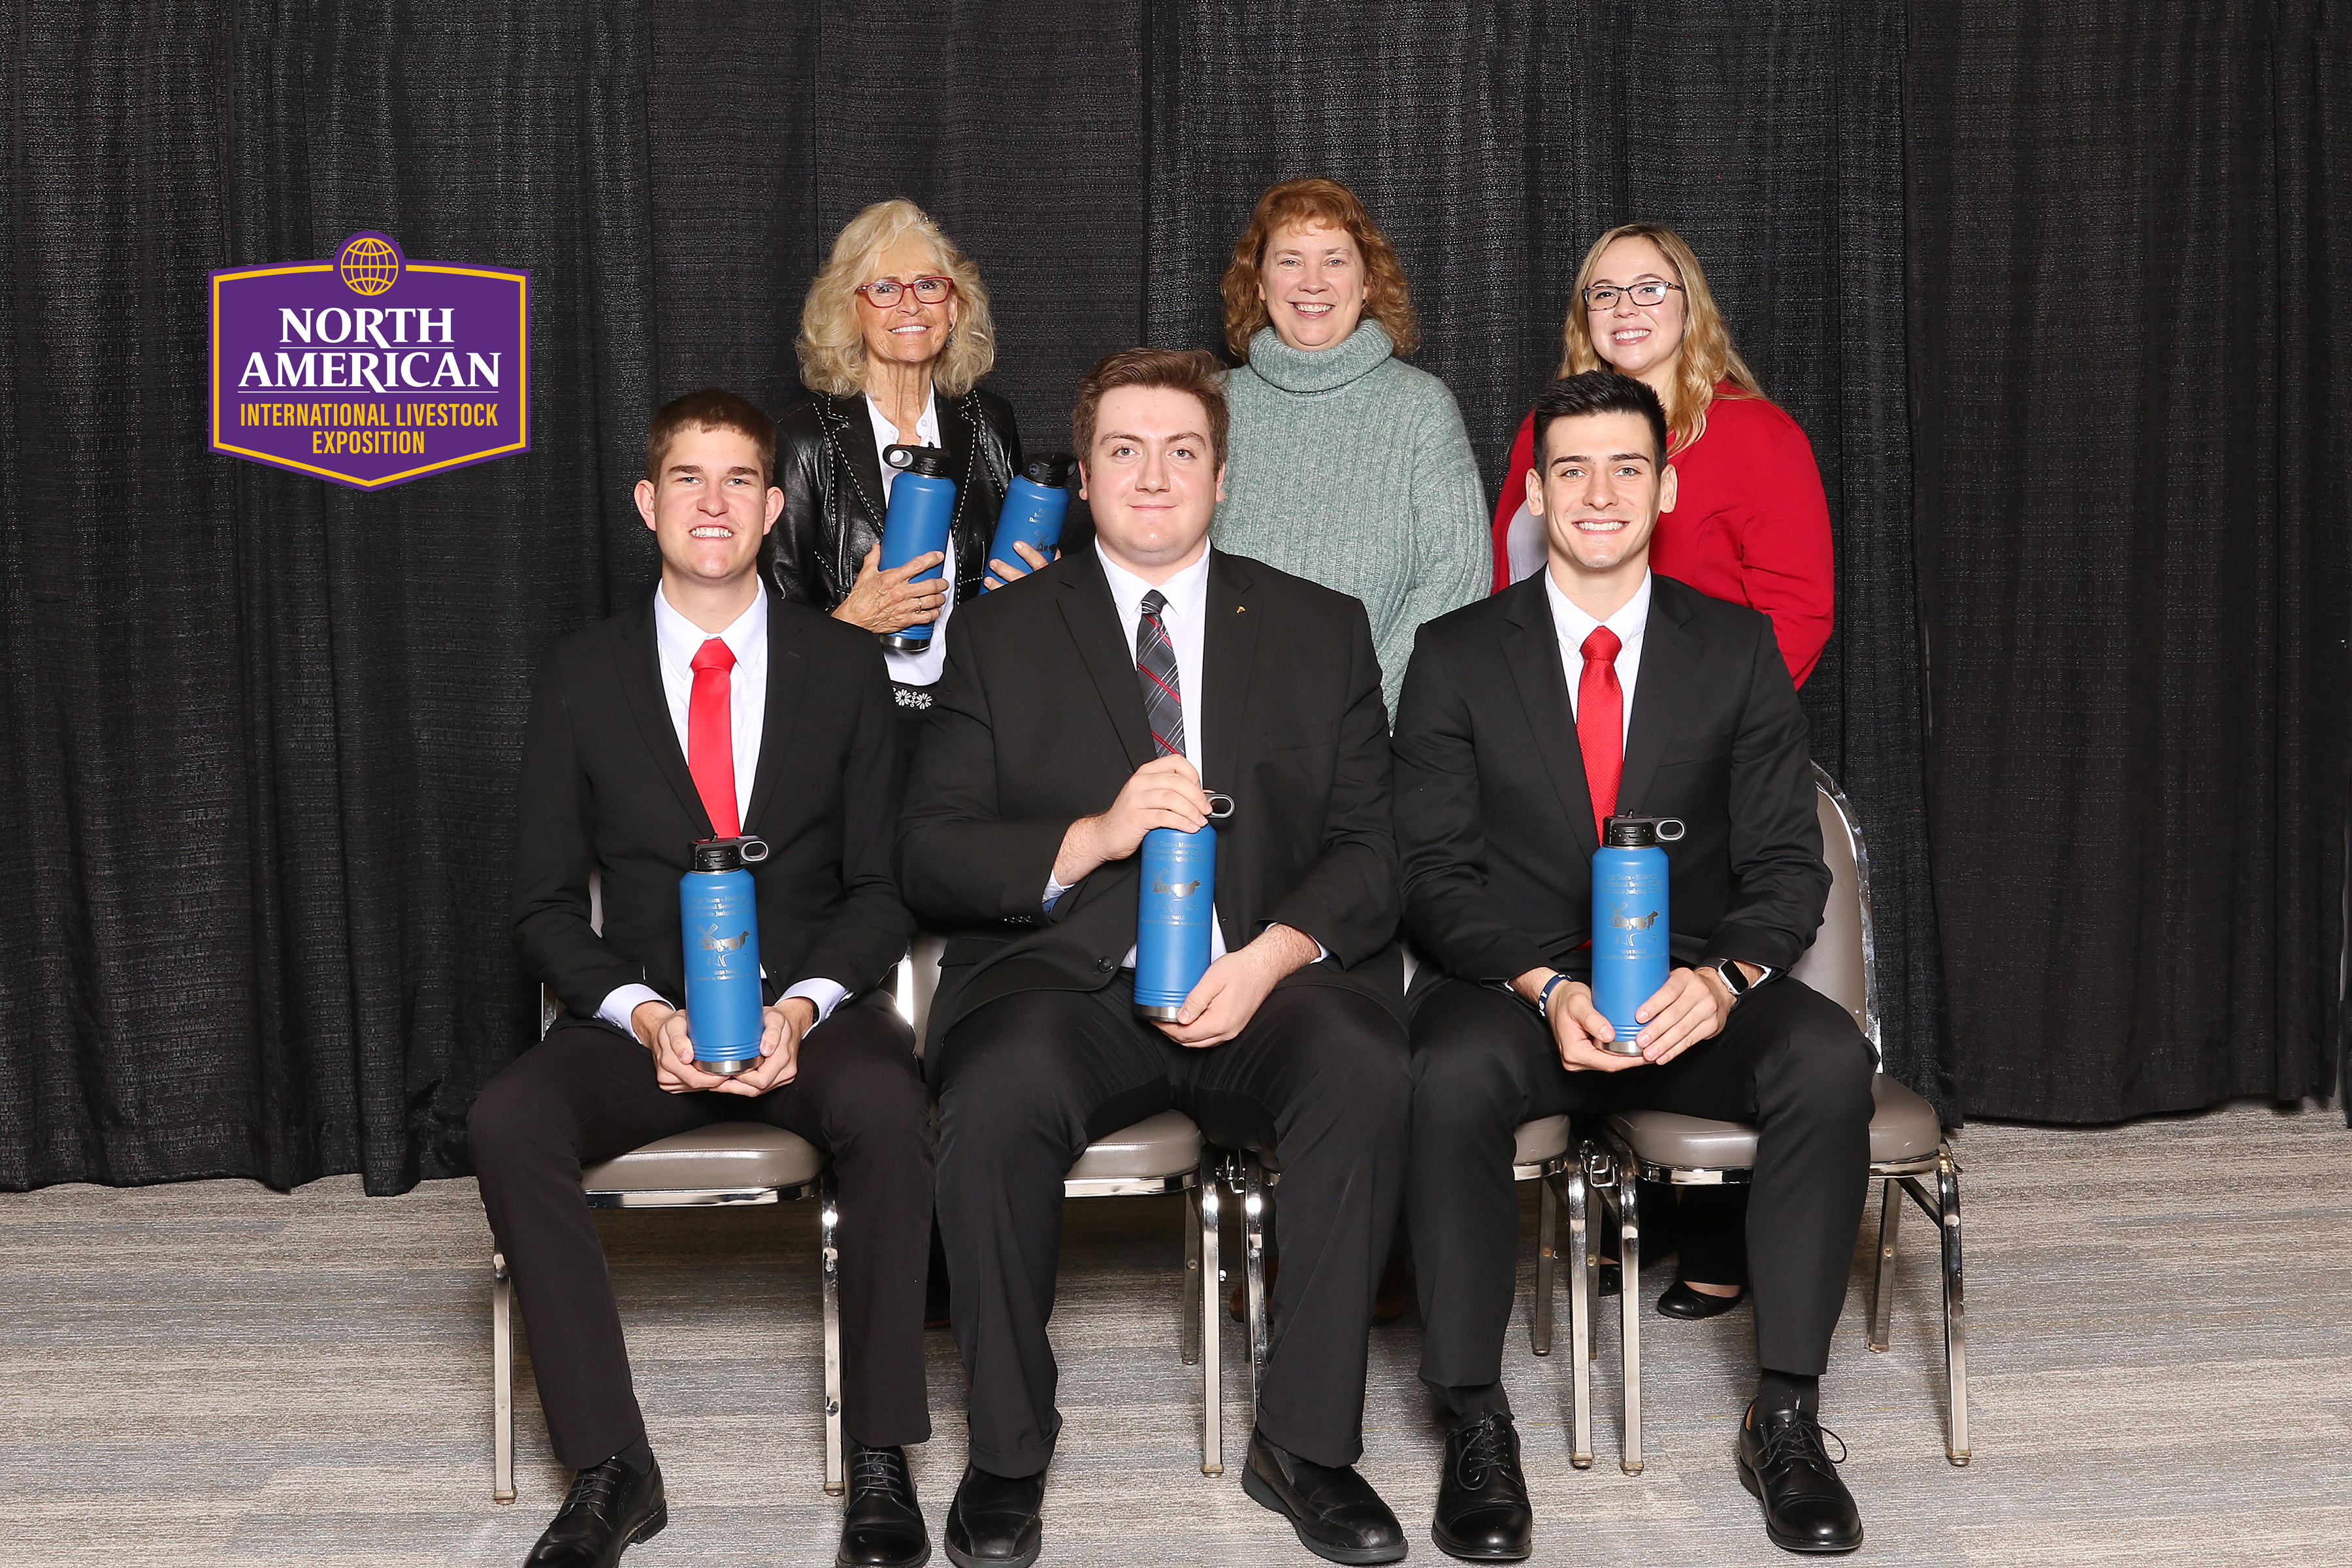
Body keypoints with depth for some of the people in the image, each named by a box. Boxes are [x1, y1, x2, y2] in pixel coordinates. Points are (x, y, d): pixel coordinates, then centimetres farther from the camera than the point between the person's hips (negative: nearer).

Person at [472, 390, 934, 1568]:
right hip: (643, 1016, 1)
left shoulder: (846, 668, 6)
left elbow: (881, 887, 3)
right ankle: (610, 1466, -20)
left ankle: (879, 1459, -22)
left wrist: (803, 1005, -15)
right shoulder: (580, 677, 6)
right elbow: (546, 903, 4)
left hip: (810, 1010, -1)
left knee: (885, 1106, -34)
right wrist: (644, 1014, -14)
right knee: (508, 1123, -29)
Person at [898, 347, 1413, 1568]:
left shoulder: (1322, 632, 15)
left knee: (1364, 1071, -31)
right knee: (996, 1089, -33)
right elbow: (928, 857, 3)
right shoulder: (1001, 638, 12)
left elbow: (1371, 849, 6)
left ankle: (1306, 1443, -15)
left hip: (1263, 983, 1)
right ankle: (1007, 1454, -12)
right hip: (1067, 987, 0)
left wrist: (1272, 956, -14)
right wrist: (1093, 837, -15)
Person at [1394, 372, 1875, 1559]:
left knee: (1829, 1058, -29)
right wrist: (1547, 989, -21)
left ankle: (1785, 1418, -17)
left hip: (1690, 993, 2)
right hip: (1512, 984, -1)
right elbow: (1433, 873, -3)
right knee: (1451, 1074, -35)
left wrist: (1723, 980, -20)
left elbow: (1786, 862, 2)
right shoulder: (1456, 657, 4)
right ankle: (1475, 1427, -21)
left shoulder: (1737, 649, 7)